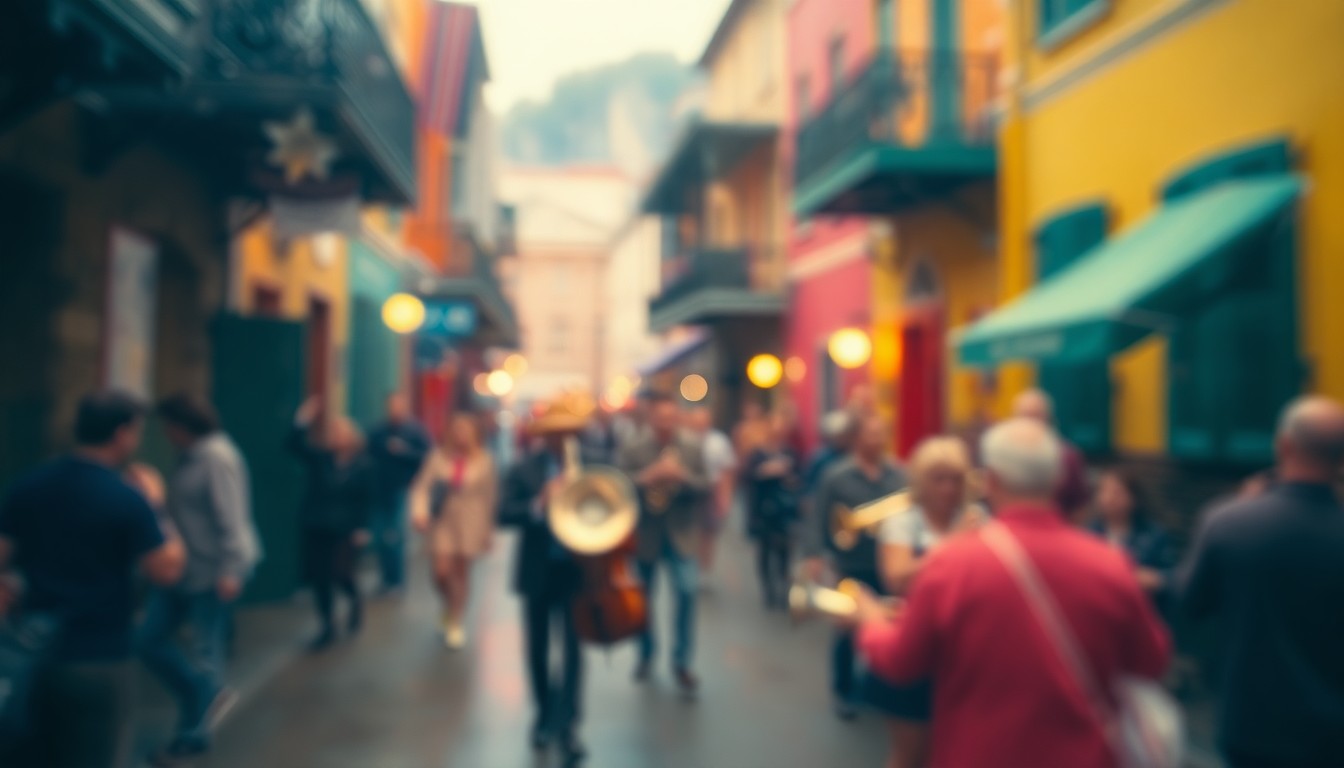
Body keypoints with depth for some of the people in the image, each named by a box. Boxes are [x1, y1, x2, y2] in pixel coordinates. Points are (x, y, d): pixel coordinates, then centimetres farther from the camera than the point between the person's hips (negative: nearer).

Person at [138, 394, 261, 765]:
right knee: (150, 638, 10)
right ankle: (210, 694, 23)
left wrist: (229, 570, -24)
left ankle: (192, 736, 17)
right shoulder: (191, 457, 12)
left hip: (211, 571, -10)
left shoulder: (216, 458, -18)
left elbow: (230, 517, -22)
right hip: (185, 568, 10)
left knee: (205, 652, 2)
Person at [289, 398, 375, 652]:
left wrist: (362, 528, -7)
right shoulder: (319, 457, 2)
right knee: (318, 577, 7)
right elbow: (295, 445, -8)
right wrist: (303, 421, -19)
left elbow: (366, 500, -4)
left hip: (345, 530, -4)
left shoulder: (362, 465, -5)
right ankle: (327, 629, 22)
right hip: (315, 527, 4)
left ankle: (355, 600, 29)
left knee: (340, 573, -8)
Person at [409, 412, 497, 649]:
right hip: (442, 522, 1)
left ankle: (455, 622, 27)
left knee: (461, 572, 8)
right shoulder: (438, 456, -3)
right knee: (441, 571, -5)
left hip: (469, 525, -1)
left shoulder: (484, 461, -6)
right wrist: (419, 512, -21)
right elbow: (422, 486, -4)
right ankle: (450, 604, 29)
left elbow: (490, 497, -1)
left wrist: (489, 531, 0)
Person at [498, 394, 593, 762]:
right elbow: (504, 514, -16)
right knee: (538, 647, 14)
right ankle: (545, 713, 33)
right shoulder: (524, 470, -6)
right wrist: (540, 504, -30)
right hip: (539, 571, 1)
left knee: (573, 645, -3)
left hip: (576, 569, 0)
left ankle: (568, 722, 5)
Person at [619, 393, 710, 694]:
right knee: (643, 597, 13)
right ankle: (646, 655, 34)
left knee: (686, 592, -13)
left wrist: (681, 477, -22)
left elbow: (704, 488, -4)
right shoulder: (633, 450, -4)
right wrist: (646, 478, -26)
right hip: (644, 534, 0)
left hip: (680, 534, 0)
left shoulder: (693, 449, 0)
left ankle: (682, 662, 1)